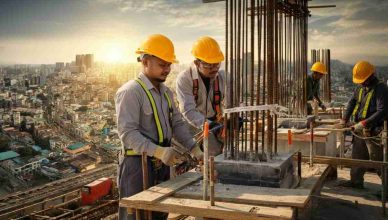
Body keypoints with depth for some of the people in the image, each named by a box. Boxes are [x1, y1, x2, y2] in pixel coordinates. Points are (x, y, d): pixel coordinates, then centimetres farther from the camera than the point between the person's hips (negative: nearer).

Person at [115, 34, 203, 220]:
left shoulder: (166, 92, 13)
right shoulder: (130, 92, -15)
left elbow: (177, 123, 13)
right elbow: (127, 132, -23)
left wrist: (193, 148, -1)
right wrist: (158, 151, -33)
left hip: (162, 164, 8)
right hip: (138, 165, -8)